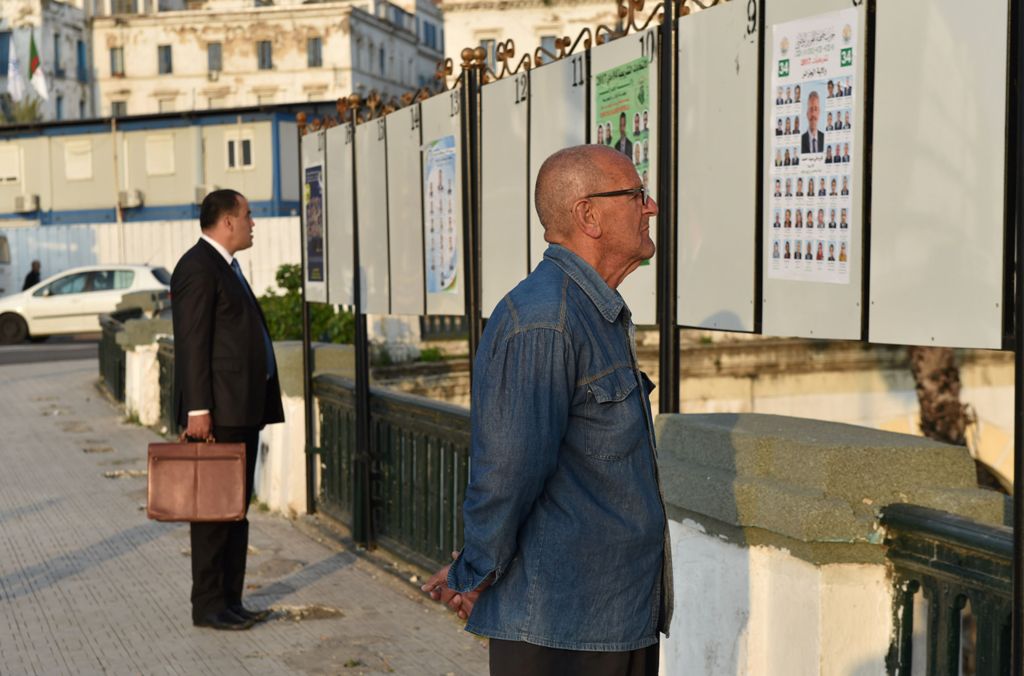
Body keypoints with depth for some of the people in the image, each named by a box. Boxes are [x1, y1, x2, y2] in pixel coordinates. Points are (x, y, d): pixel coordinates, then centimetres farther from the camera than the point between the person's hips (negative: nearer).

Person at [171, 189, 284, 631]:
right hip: (218, 411, -10)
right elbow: (192, 342, -17)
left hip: (244, 408, 10)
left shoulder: (225, 265, 20)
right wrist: (197, 409, -22)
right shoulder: (198, 266, -11)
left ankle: (230, 601, 19)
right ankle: (208, 606, 3)